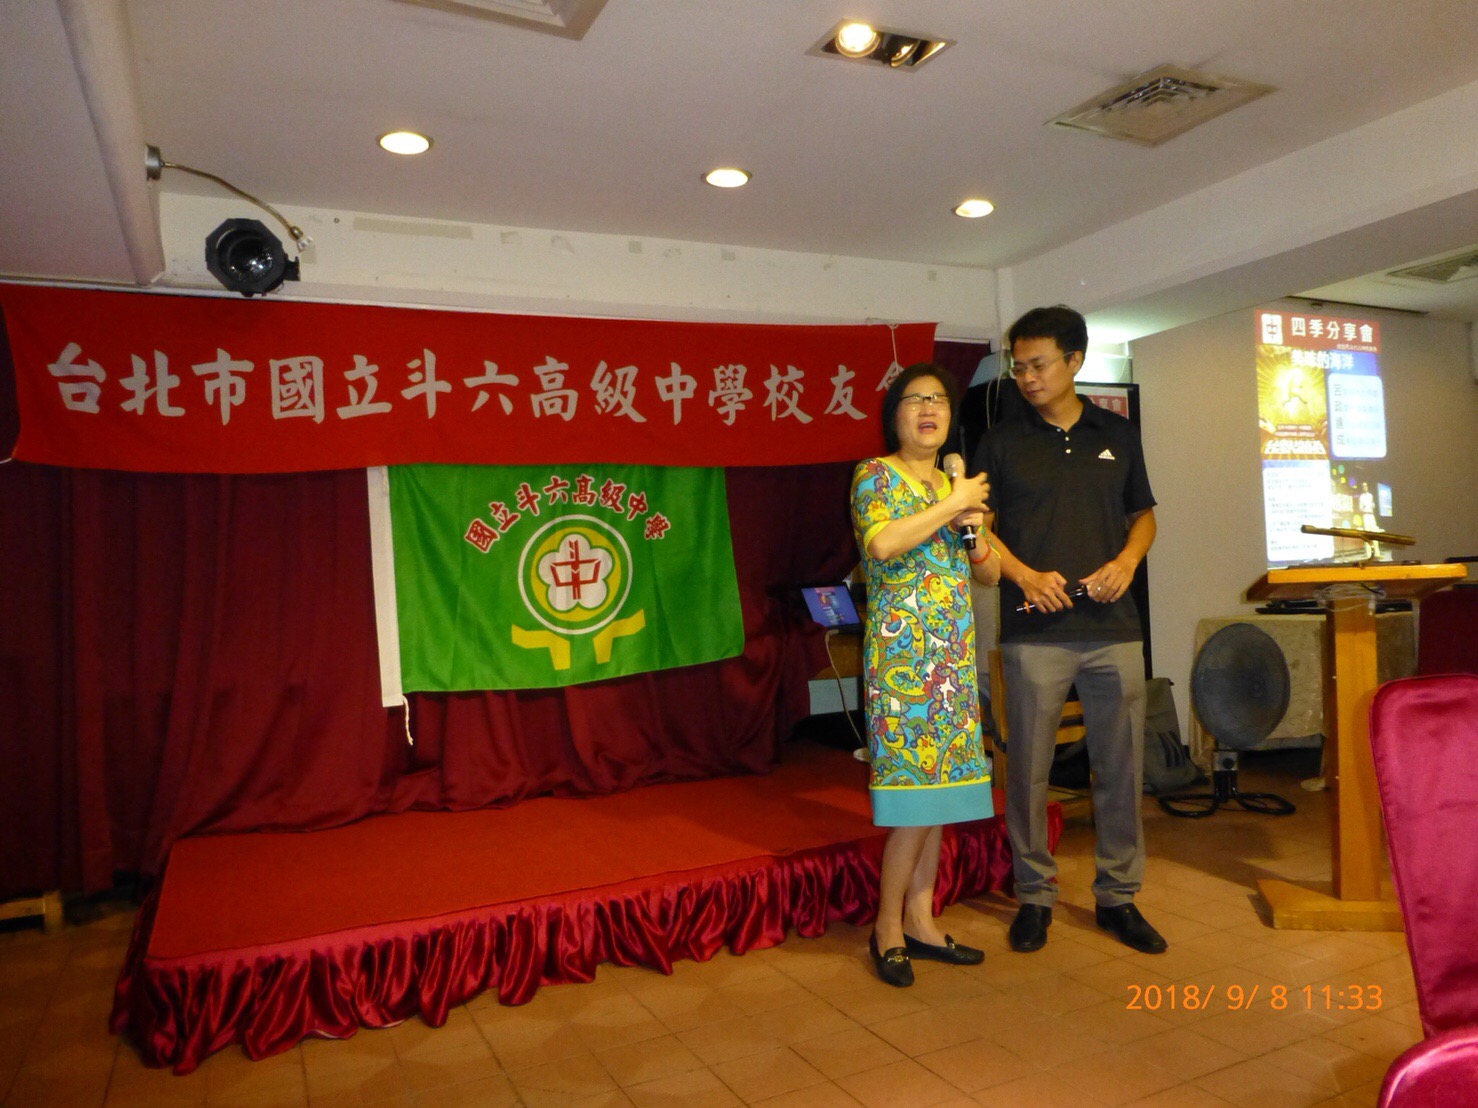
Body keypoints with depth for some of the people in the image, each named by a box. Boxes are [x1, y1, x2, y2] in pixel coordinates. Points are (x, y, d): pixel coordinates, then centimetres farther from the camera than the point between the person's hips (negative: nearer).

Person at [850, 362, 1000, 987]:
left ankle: (920, 922, 20)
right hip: (901, 650, -7)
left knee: (936, 794, 9)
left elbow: (990, 575, 19)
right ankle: (888, 928, 9)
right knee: (915, 795, -6)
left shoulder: (956, 485, 17)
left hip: (954, 655, 7)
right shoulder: (876, 475, -2)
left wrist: (975, 531, -1)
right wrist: (951, 506, -14)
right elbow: (881, 543, -22)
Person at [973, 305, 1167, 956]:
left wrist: (1126, 561, -3)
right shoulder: (1003, 441, 5)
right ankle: (1034, 894, 19)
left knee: (1121, 766, 7)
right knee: (1028, 768, 3)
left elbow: (1144, 515, 18)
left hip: (1114, 629, 2)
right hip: (1033, 630, -2)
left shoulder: (1118, 436, 11)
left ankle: (1117, 895, 23)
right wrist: (1026, 576, -12)